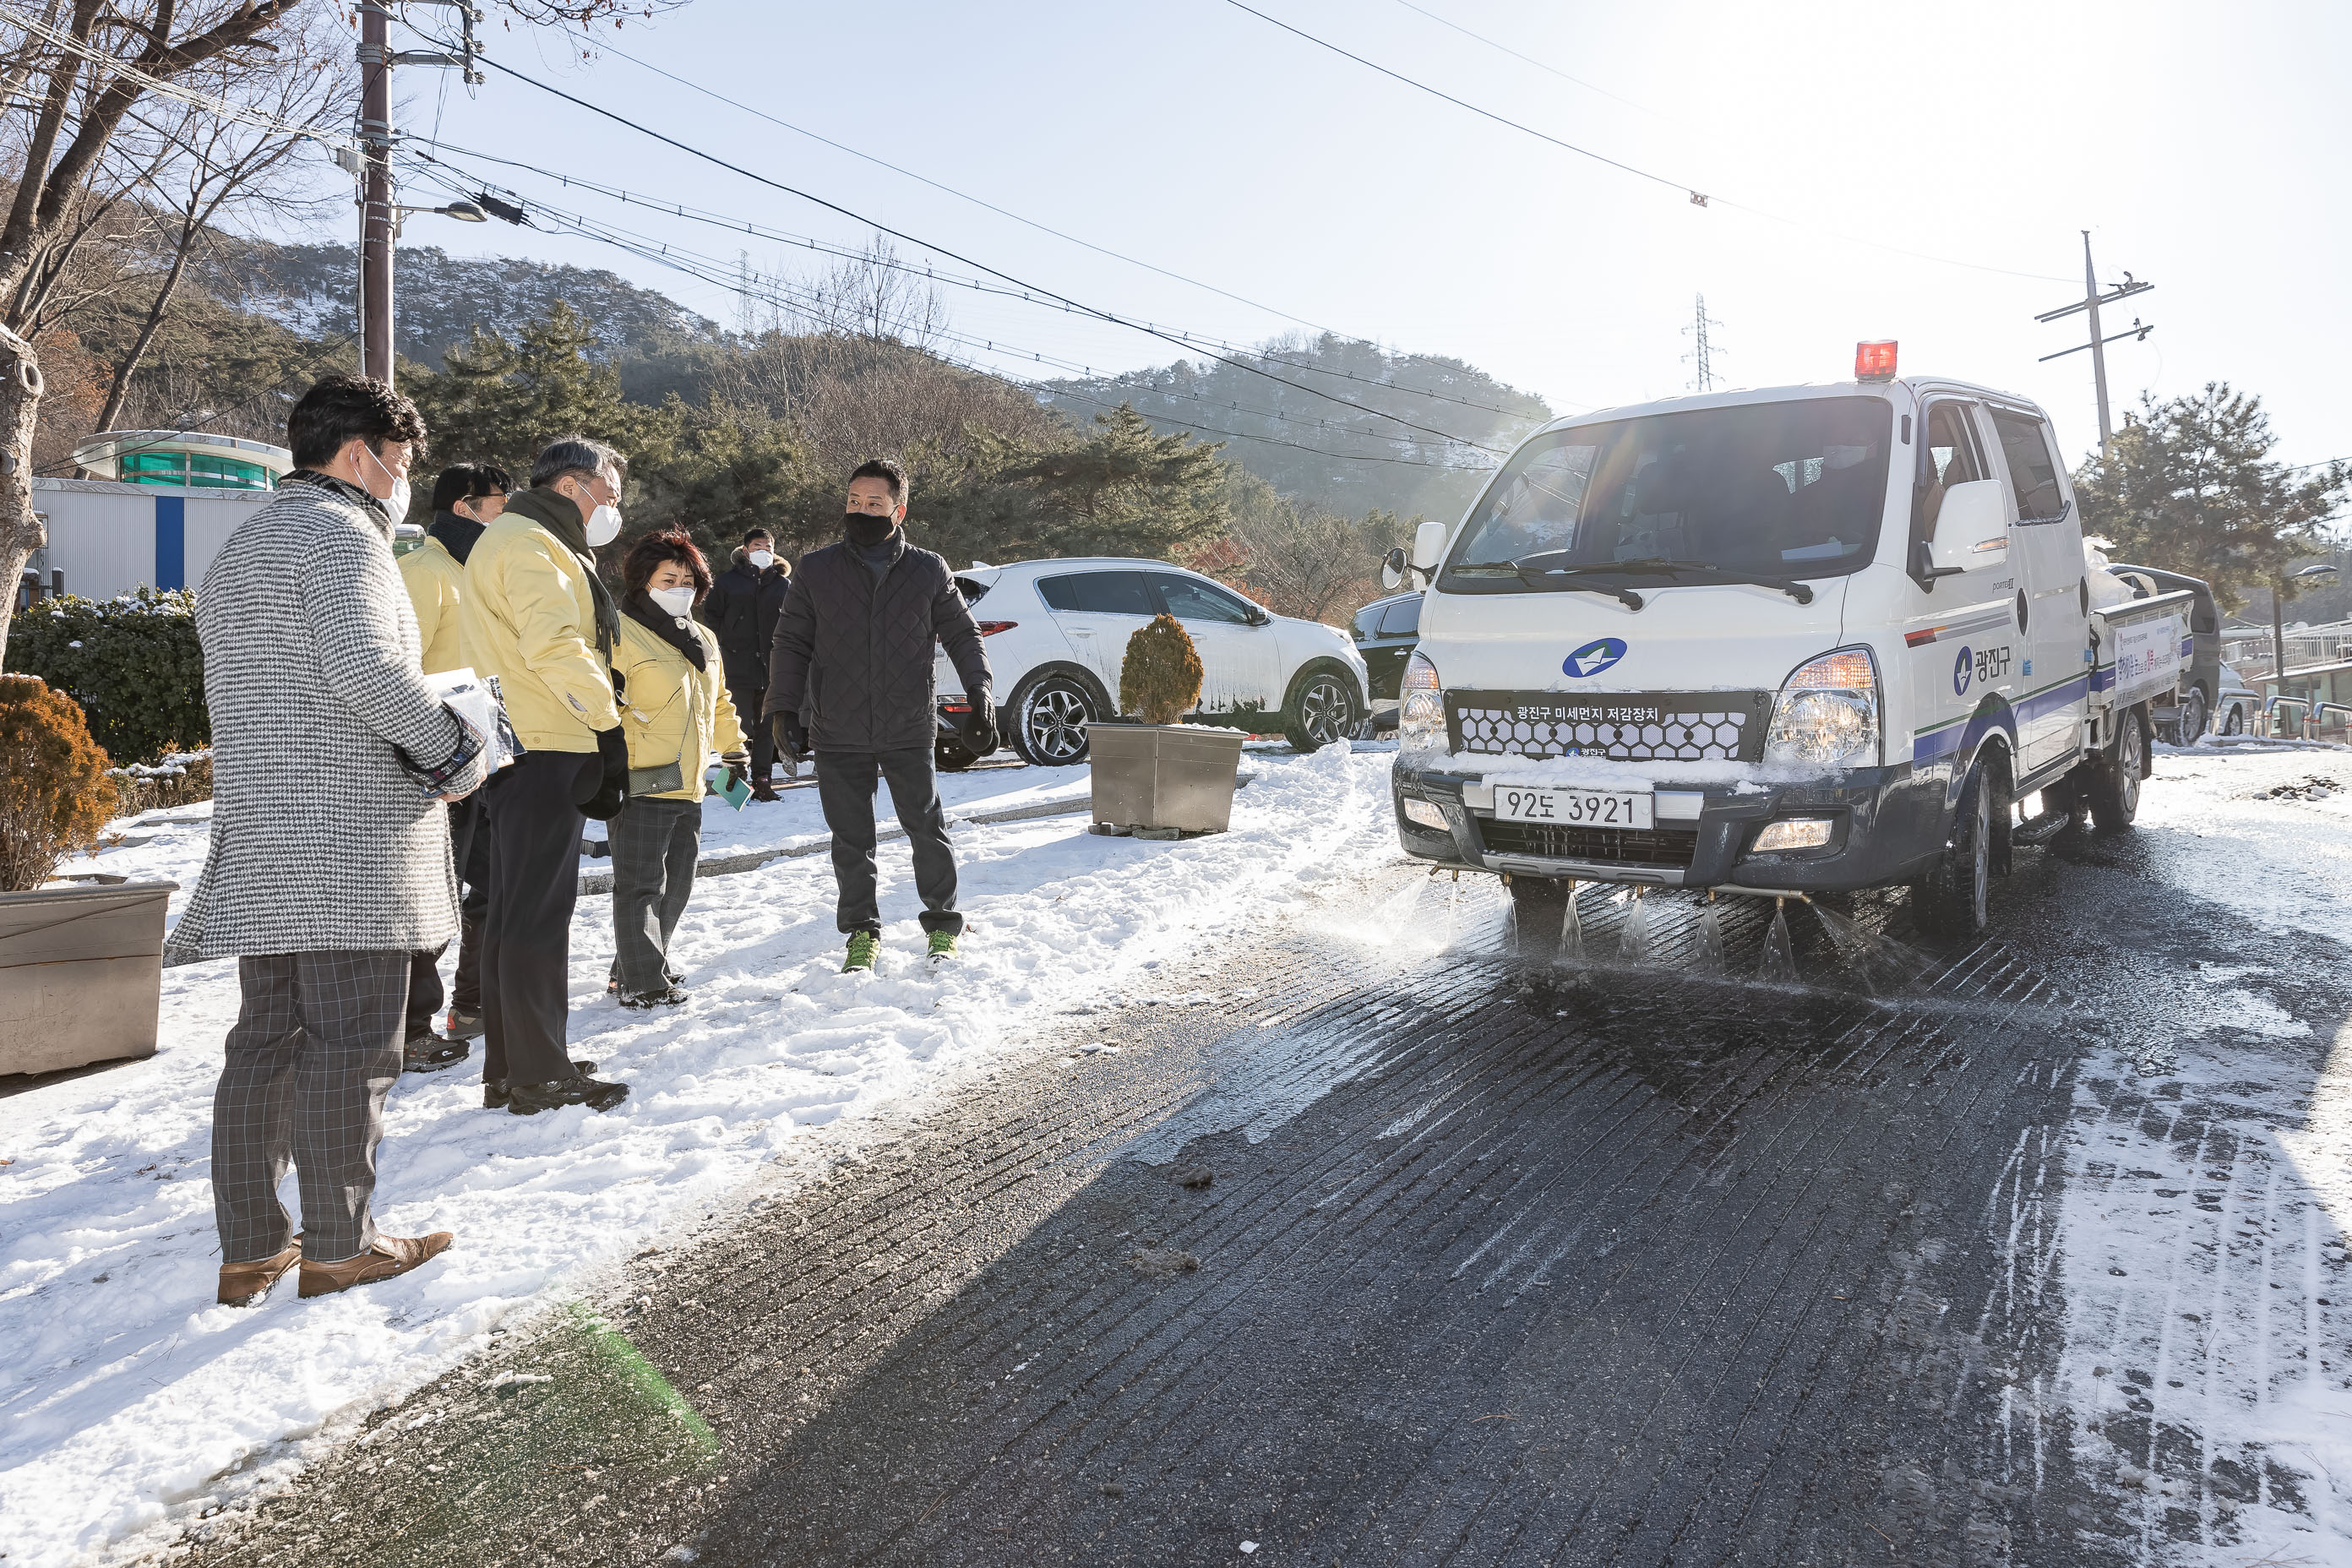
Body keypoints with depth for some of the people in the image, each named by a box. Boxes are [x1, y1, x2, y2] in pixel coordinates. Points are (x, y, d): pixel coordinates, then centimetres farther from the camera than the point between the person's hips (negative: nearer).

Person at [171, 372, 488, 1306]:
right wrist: (454, 752, -12)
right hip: (350, 838, -9)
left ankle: (249, 1248, 19)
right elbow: (366, 665, -23)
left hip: (258, 838, 9)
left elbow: (243, 694, 22)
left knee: (265, 1037, 12)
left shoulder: (238, 550, 23)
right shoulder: (341, 535, -8)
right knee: (350, 1044, -2)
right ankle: (339, 1246, 7)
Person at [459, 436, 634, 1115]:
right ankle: (540, 1076, 1)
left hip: (528, 753, 11)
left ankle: (511, 1069, 22)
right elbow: (556, 647, -23)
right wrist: (607, 720, -16)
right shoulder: (529, 544, -11)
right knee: (538, 913, -6)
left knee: (516, 911, 13)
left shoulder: (535, 544, 24)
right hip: (542, 752, -11)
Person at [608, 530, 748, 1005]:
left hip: (689, 787, 8)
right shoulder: (621, 633, -8)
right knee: (641, 884, -3)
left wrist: (734, 752, 30)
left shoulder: (704, 640, 18)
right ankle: (643, 983, 3)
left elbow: (718, 705, 30)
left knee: (676, 884, 16)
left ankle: (643, 963, 30)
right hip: (640, 786, -8)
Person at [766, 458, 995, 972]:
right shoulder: (816, 571, 4)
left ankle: (943, 925, 22)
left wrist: (980, 696, 1)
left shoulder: (929, 571, 3)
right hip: (838, 735, 1)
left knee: (928, 830, 5)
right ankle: (861, 932, 21)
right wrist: (784, 708, -2)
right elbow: (791, 643, 7)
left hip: (910, 731, 0)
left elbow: (963, 635, 10)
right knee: (851, 841, 7)